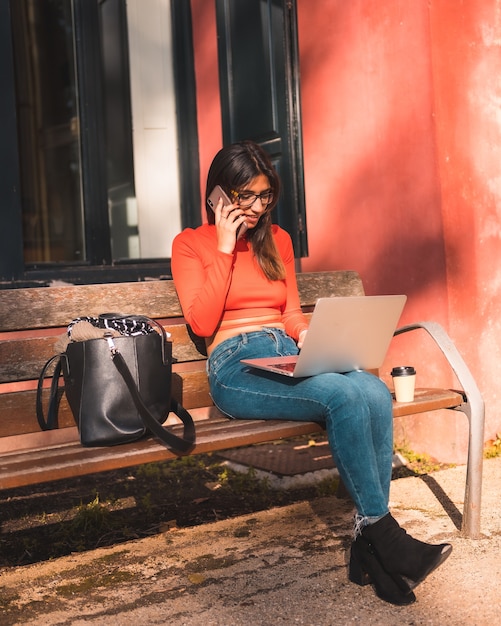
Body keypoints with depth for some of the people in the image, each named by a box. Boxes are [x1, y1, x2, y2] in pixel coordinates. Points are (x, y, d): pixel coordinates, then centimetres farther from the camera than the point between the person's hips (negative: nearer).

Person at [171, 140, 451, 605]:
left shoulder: (277, 239, 22)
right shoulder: (190, 244, 8)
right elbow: (201, 322, -5)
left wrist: (308, 336, 0)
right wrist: (226, 248, -5)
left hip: (288, 356, 5)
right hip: (235, 366, -5)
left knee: (375, 393, -28)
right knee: (343, 396, -32)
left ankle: (369, 547, -23)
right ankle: (384, 535, -21)